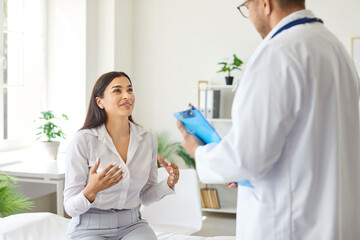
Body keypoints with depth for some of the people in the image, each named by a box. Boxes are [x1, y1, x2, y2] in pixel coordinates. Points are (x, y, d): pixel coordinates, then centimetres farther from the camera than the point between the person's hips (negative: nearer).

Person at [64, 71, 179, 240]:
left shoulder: (147, 139, 0)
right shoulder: (83, 140, -12)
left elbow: (145, 197, 10)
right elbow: (71, 207, -11)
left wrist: (169, 183, -8)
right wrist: (91, 191, -31)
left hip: (131, 225, 3)